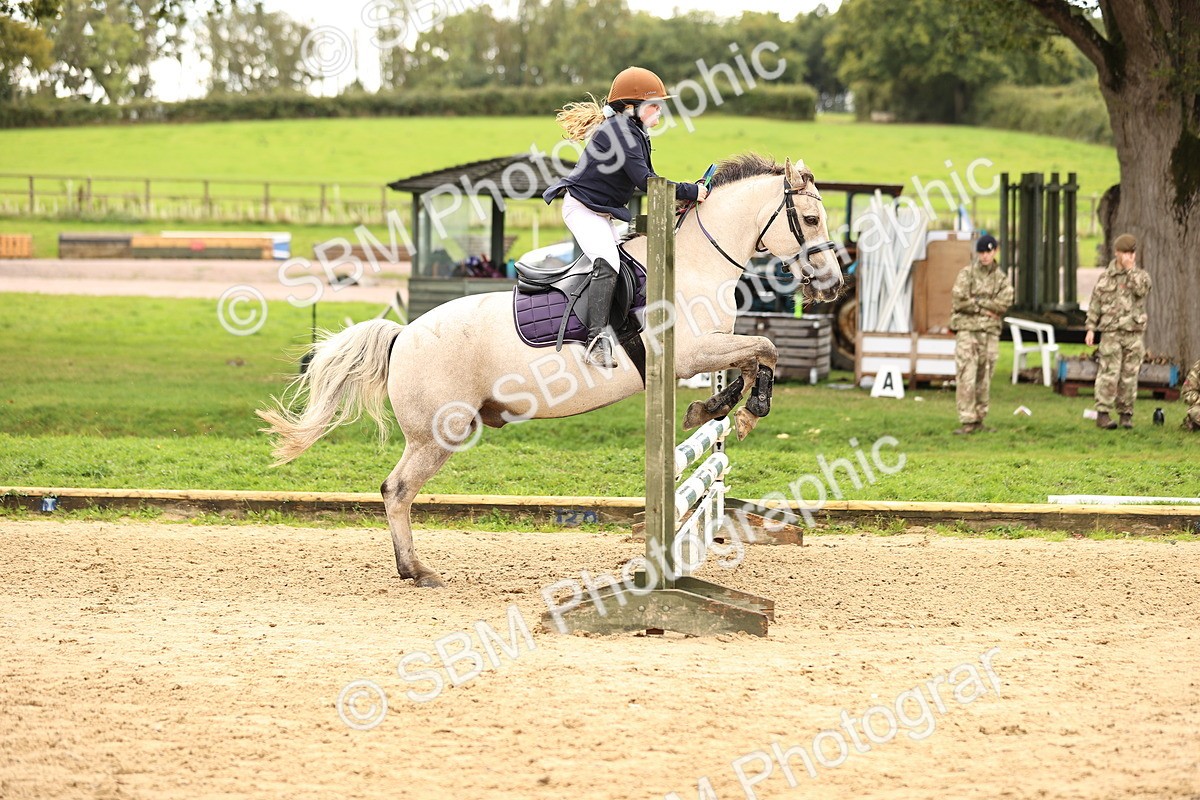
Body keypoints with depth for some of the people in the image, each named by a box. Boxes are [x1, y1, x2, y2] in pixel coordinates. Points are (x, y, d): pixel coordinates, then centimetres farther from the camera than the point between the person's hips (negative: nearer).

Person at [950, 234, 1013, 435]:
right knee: (967, 377, -11)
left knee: (984, 378, 6)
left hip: (990, 333, 4)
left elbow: (1004, 304, -5)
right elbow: (959, 300, -11)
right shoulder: (967, 273, 1)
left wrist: (977, 301, -11)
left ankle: (979, 420, 13)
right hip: (967, 329, -4)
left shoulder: (1001, 278, 10)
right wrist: (985, 310, -8)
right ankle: (968, 422, -13)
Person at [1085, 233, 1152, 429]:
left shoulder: (1141, 275, 7)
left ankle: (1126, 414, 11)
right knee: (1109, 373, -8)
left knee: (1129, 376, 3)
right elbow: (1095, 303, 8)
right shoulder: (1106, 277, 7)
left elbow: (1141, 290, -15)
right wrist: (1090, 328, 3)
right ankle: (1103, 414, -6)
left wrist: (1130, 269, -12)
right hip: (1111, 332, -1)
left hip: (1133, 334, 1)